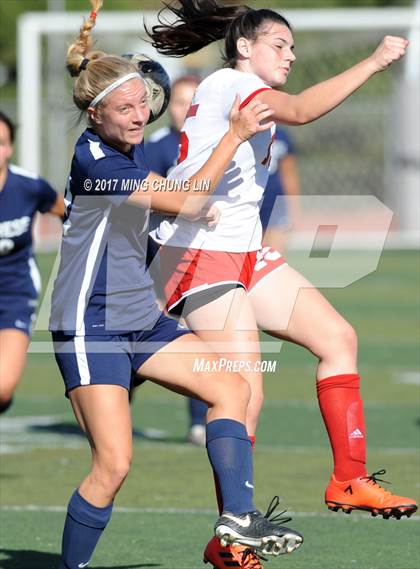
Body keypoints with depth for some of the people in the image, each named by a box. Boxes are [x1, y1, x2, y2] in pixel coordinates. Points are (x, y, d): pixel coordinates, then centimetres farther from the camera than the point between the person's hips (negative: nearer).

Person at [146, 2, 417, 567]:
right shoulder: (231, 82, -12)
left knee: (338, 337, 2)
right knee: (245, 394, -14)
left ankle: (348, 480, 5)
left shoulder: (240, 94, 19)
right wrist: (373, 61, -30)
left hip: (246, 253, 10)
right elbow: (299, 110, -30)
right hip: (204, 257, -10)